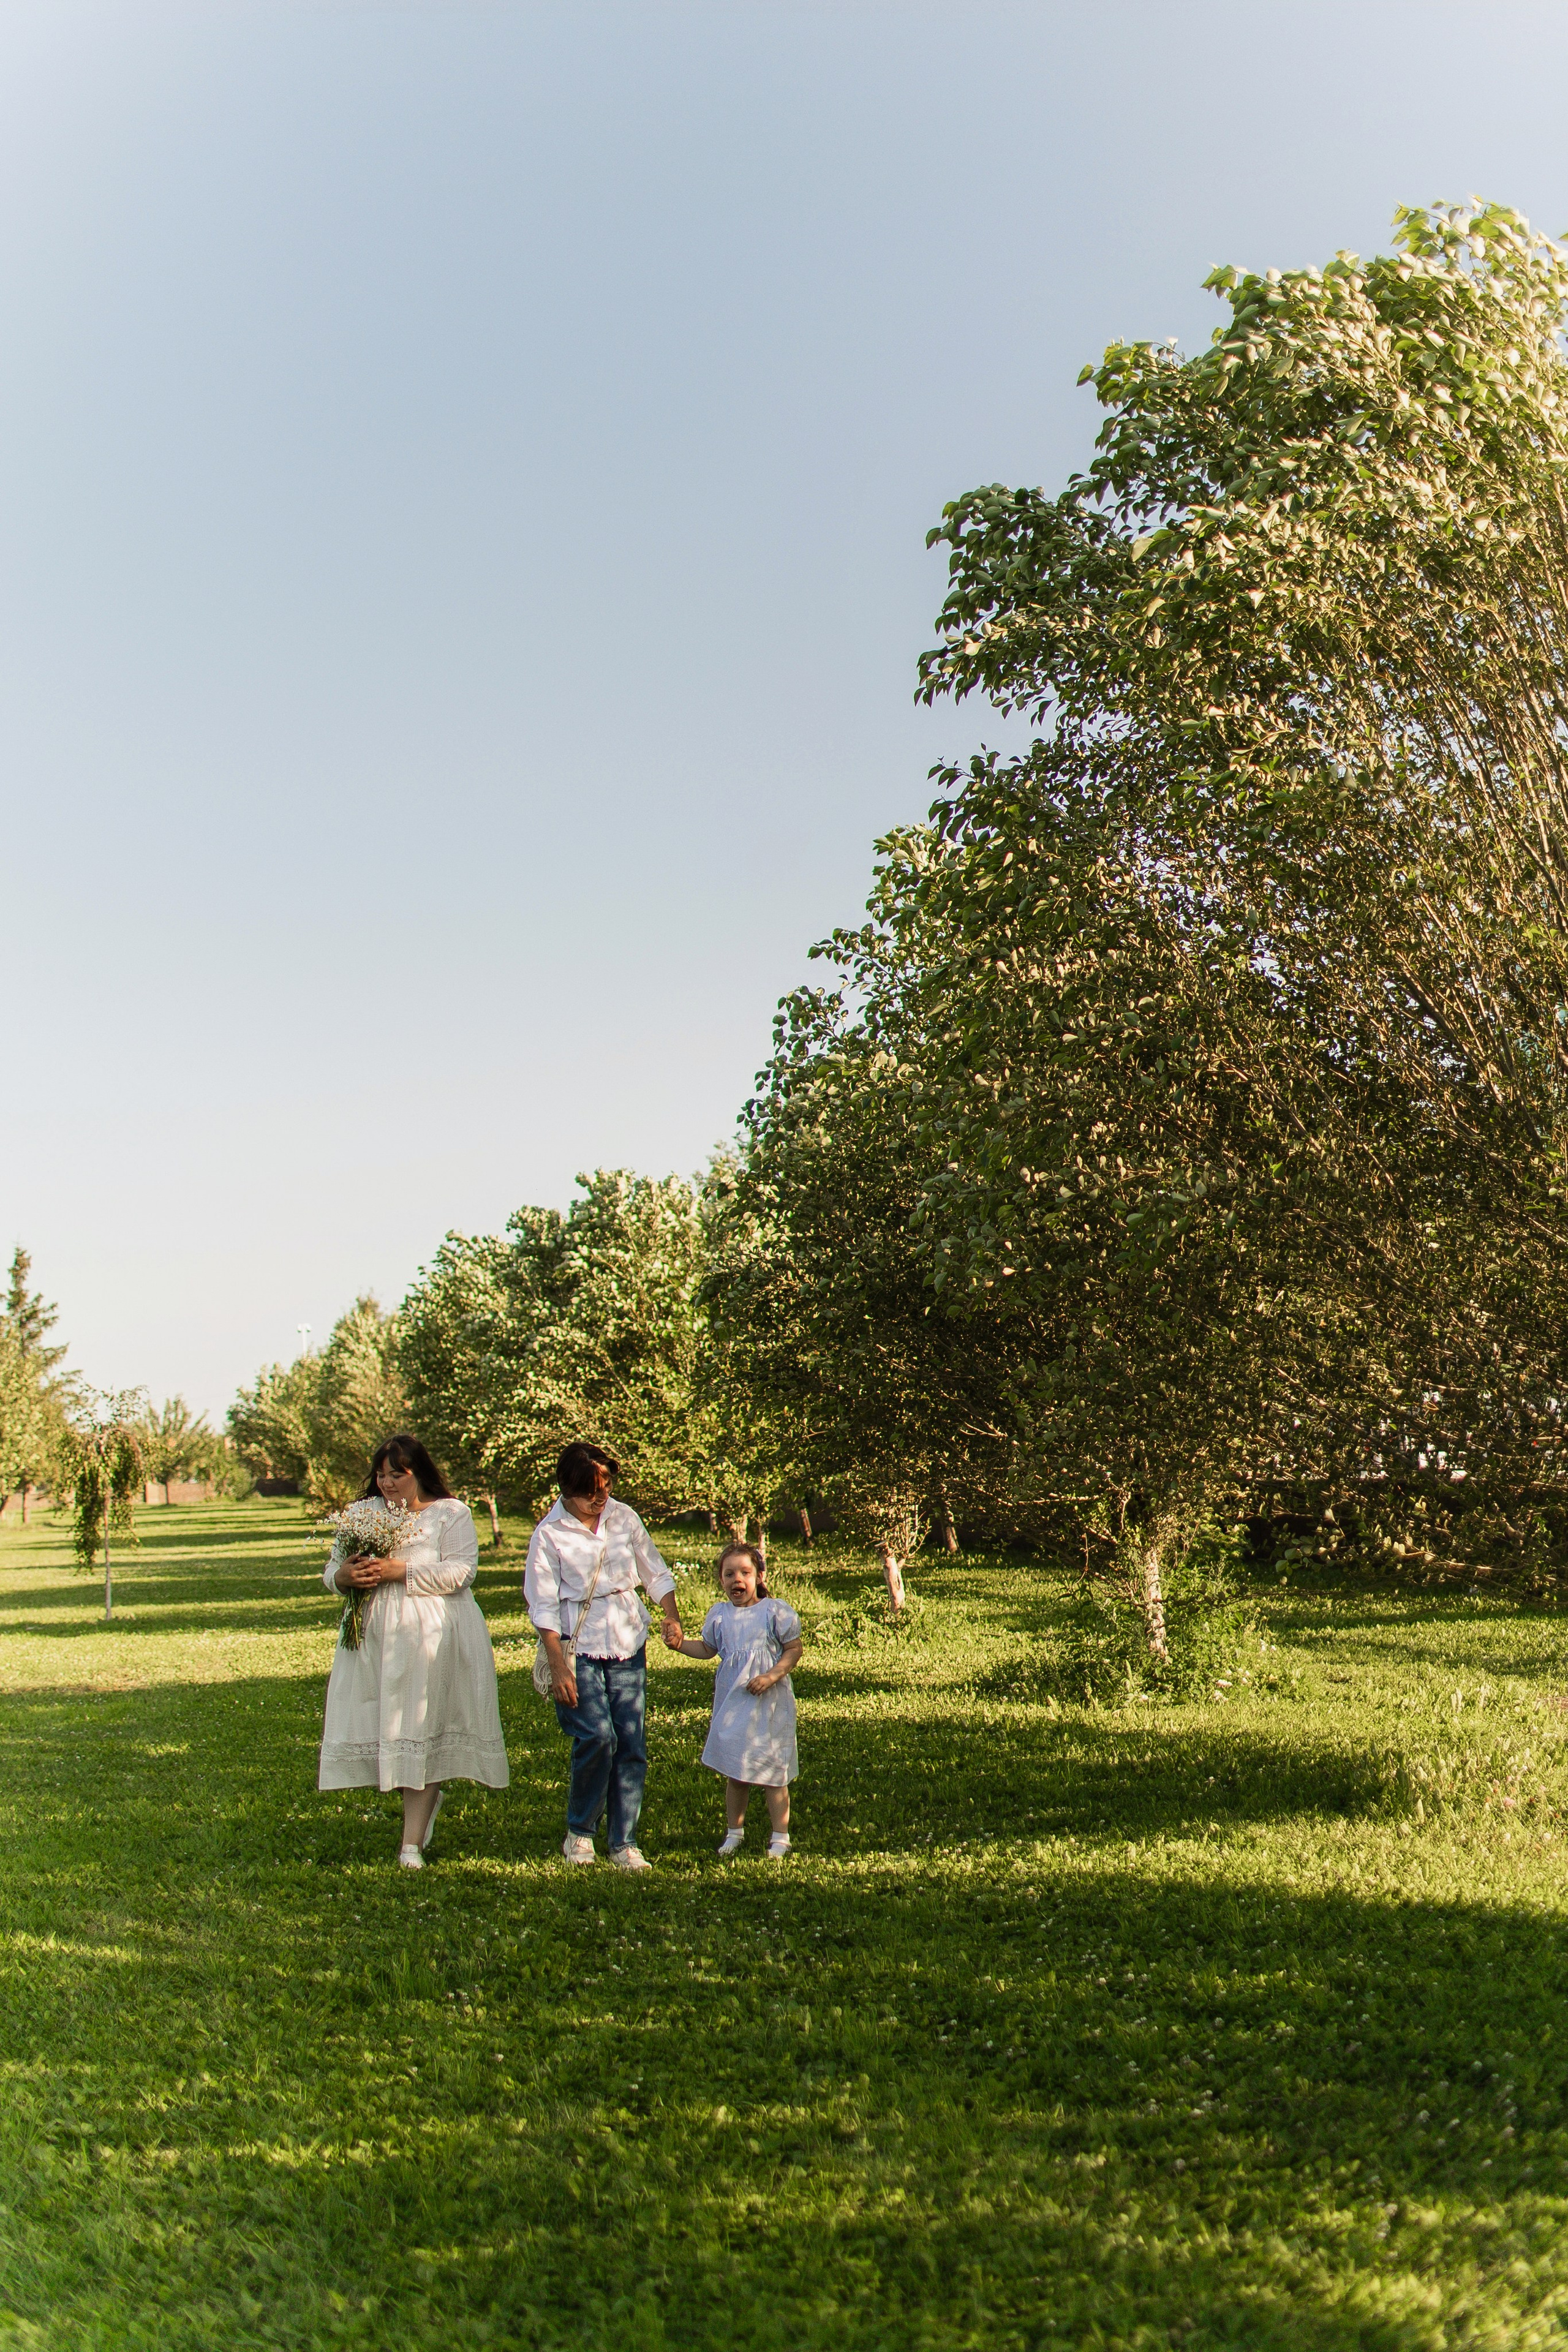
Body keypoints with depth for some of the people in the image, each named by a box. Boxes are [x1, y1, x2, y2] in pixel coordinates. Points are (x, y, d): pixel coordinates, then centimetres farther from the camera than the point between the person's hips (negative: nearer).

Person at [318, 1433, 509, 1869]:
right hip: (374, 1639, 5)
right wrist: (344, 1576, -11)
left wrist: (400, 1571, -18)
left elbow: (459, 1572, -10)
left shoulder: (451, 1514, 3)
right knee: (379, 1728, 2)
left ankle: (412, 1844, -7)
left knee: (421, 1731, -8)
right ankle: (429, 1798, 26)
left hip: (430, 1641, -5)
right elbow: (332, 1570, 14)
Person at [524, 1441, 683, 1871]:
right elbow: (543, 1606, -7)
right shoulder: (550, 1534, -7)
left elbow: (654, 1573, 14)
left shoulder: (624, 1517, 4)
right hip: (579, 1649, -4)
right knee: (597, 1735, -16)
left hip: (629, 1646, 4)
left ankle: (624, 1843, 10)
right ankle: (579, 1832, 6)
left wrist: (671, 1617, 0)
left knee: (632, 1744, 0)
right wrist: (559, 1667, -13)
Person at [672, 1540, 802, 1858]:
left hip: (769, 1703, -4)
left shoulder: (775, 1611, -7)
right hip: (731, 1703, 4)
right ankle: (734, 1833, 27)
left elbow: (794, 1649, -4)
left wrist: (772, 1676, -17)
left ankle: (780, 1837, 14)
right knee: (734, 1772, 12)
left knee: (772, 1772, 2)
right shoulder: (719, 1615, 5)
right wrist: (680, 1644, 1)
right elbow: (707, 1648, 18)